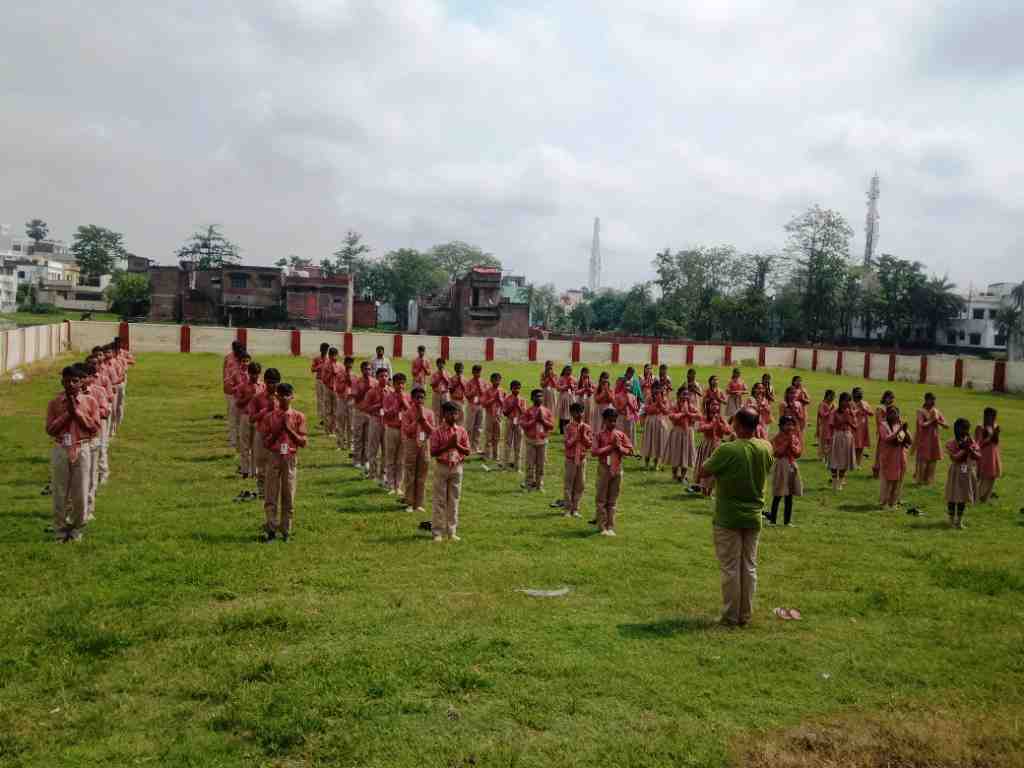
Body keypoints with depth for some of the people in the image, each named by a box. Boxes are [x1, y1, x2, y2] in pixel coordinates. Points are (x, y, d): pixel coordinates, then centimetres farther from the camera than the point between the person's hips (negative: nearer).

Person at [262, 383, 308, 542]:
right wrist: (277, 430, -10)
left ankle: (286, 531, 10)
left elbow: (303, 442, 0)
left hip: (290, 458, 0)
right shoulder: (270, 416, 5)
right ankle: (271, 529, 7)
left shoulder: (298, 416, 3)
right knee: (271, 495, -1)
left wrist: (289, 429, -11)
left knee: (289, 496, 2)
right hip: (273, 457, 0)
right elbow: (265, 442, 5)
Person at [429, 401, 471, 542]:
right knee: (440, 500, 2)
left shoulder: (461, 431, 3)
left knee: (454, 501, 8)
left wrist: (457, 445, -15)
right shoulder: (437, 431, -5)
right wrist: (448, 445, -19)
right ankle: (437, 532, 8)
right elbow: (433, 452, -9)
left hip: (457, 467, 3)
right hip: (441, 467, -3)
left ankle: (452, 532, 16)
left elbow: (467, 452, 2)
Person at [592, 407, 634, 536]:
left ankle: (611, 527, 11)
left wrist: (619, 447, -11)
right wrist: (610, 447, -15)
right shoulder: (600, 434, -3)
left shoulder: (621, 434, 5)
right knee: (601, 499, 1)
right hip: (604, 468, -2)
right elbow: (594, 452, -12)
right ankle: (602, 527, 6)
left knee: (613, 500, 7)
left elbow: (630, 451, 5)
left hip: (617, 469, 2)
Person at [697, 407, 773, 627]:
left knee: (730, 568, 5)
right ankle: (746, 615, 21)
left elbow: (703, 472, -11)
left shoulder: (727, 450, -21)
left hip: (728, 518, -5)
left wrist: (713, 456, 4)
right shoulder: (765, 448, -4)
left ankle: (730, 616, 12)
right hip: (753, 516, 5)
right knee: (749, 567, 13)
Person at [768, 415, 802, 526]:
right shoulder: (778, 438, -5)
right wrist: (786, 442, -14)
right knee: (777, 496, -2)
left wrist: (792, 443, -11)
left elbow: (798, 453, 2)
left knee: (789, 496, 7)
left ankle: (787, 521, 13)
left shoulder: (796, 437, 7)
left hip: (792, 466, 4)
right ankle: (773, 520, 7)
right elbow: (776, 453, -15)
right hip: (781, 466, -4)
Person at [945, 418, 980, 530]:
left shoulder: (971, 442, 2)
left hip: (967, 473, 3)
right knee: (953, 497, 3)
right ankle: (952, 519, 17)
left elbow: (979, 457, -6)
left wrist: (970, 449, -21)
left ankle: (959, 520, 20)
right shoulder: (951, 444, -9)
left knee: (963, 497, 9)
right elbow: (955, 458, -19)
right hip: (956, 473, -3)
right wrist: (963, 450, -22)